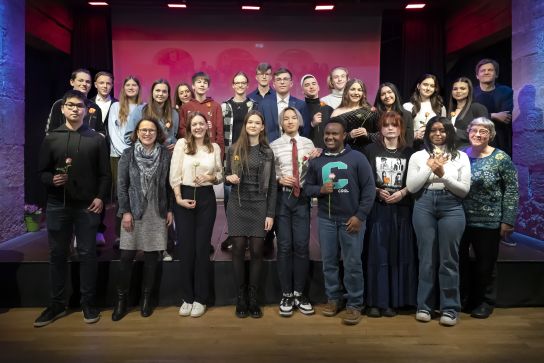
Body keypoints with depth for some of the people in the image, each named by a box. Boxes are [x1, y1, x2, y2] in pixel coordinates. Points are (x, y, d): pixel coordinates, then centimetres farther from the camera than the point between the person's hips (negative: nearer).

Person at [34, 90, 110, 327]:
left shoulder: (96, 139, 4)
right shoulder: (51, 138, 7)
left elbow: (105, 174, 2)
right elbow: (42, 171, 8)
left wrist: (100, 197, -9)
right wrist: (52, 179, -13)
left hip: (87, 205, -1)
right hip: (57, 205, 2)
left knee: (87, 254, 4)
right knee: (57, 254, 9)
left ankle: (88, 303, 15)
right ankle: (56, 304, 23)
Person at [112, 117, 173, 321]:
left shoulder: (165, 155, 2)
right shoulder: (128, 154, 1)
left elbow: (170, 184, 4)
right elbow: (122, 185, -1)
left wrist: (170, 210, 1)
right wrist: (125, 211, -7)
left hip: (157, 213, 1)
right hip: (134, 211, -1)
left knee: (151, 257, 7)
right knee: (126, 257, 0)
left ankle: (146, 298, 21)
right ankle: (121, 300, 15)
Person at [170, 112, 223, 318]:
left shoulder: (215, 148, 7)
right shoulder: (181, 144, 1)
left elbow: (220, 175, 12)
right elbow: (174, 174, -3)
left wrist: (211, 177, -10)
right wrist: (179, 198, -11)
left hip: (206, 198, 1)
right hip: (184, 197, -1)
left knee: (202, 248, 5)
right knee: (186, 248, 4)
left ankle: (200, 299, 17)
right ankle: (187, 298, 18)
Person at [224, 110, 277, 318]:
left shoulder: (267, 153, 4)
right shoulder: (234, 150, 5)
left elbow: (272, 186, 2)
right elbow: (226, 176, 13)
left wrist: (270, 214, -4)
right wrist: (229, 178, -12)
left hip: (259, 207, 0)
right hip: (237, 206, 0)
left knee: (257, 251, 0)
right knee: (238, 250, -1)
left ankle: (253, 299, 12)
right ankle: (241, 298, 12)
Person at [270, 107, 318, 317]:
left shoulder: (308, 143, 7)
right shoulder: (274, 145, 1)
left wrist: (314, 159, -11)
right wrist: (279, 179, -18)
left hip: (302, 197, 2)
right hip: (282, 197, -1)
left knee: (302, 245, 3)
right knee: (285, 246, 3)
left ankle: (299, 293, 17)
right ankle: (286, 295, 16)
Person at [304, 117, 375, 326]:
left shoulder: (357, 158, -3)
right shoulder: (316, 160, 7)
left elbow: (369, 188, -4)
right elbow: (307, 187, 11)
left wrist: (360, 216, -10)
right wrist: (320, 189, -12)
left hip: (351, 219, -3)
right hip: (325, 219, 3)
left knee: (352, 264, 1)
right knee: (329, 262, 12)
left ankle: (354, 304, 15)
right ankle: (333, 298, 27)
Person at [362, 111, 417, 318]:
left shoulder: (408, 152, 9)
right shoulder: (371, 150, 5)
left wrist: (402, 193, -10)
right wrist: (377, 191, -12)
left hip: (401, 209, 2)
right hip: (376, 208, -2)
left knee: (399, 254, 4)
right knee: (376, 254, -1)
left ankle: (394, 300, 15)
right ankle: (375, 301, 7)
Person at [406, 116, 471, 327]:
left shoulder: (461, 157, 7)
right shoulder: (418, 156, 8)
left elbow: (464, 190, 1)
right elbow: (411, 187, 0)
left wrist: (443, 174, -11)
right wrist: (429, 167, -7)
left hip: (452, 208, 0)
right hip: (424, 207, 0)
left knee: (449, 259, 3)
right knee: (426, 257, 6)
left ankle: (450, 308, 14)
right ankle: (424, 306, 16)